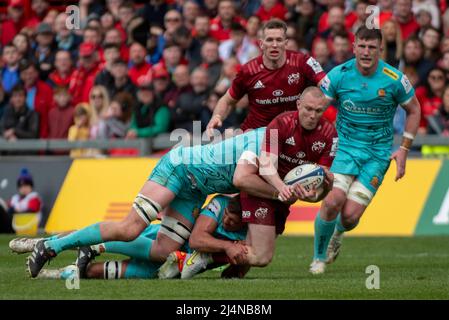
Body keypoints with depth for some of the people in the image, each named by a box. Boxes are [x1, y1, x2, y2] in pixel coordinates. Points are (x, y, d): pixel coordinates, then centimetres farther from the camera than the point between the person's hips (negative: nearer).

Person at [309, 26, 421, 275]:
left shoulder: (394, 79, -10)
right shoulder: (339, 75, -10)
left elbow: (413, 110, 6)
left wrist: (404, 149, 1)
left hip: (378, 153, 0)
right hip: (344, 145, 0)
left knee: (350, 215, -12)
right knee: (333, 202, -22)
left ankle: (338, 232, 28)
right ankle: (319, 257, 3)